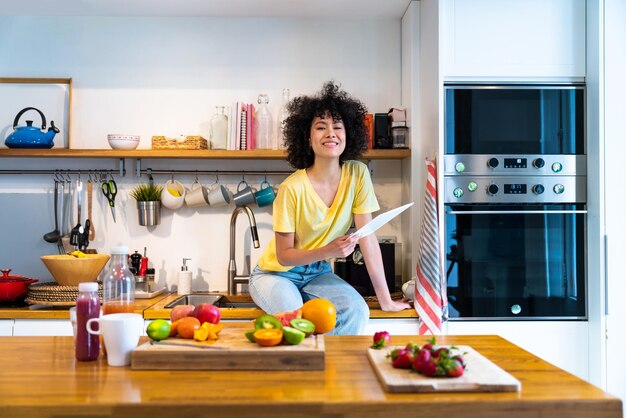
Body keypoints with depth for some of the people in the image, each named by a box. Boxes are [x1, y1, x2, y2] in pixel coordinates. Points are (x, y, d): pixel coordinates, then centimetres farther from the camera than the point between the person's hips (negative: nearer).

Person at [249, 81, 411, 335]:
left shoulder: (357, 174, -12)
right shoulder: (292, 188, -23)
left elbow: (368, 239, -10)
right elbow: (284, 256, -15)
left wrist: (386, 300, -12)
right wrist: (328, 251, -33)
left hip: (317, 273, 3)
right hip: (277, 273, -3)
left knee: (357, 310, -25)